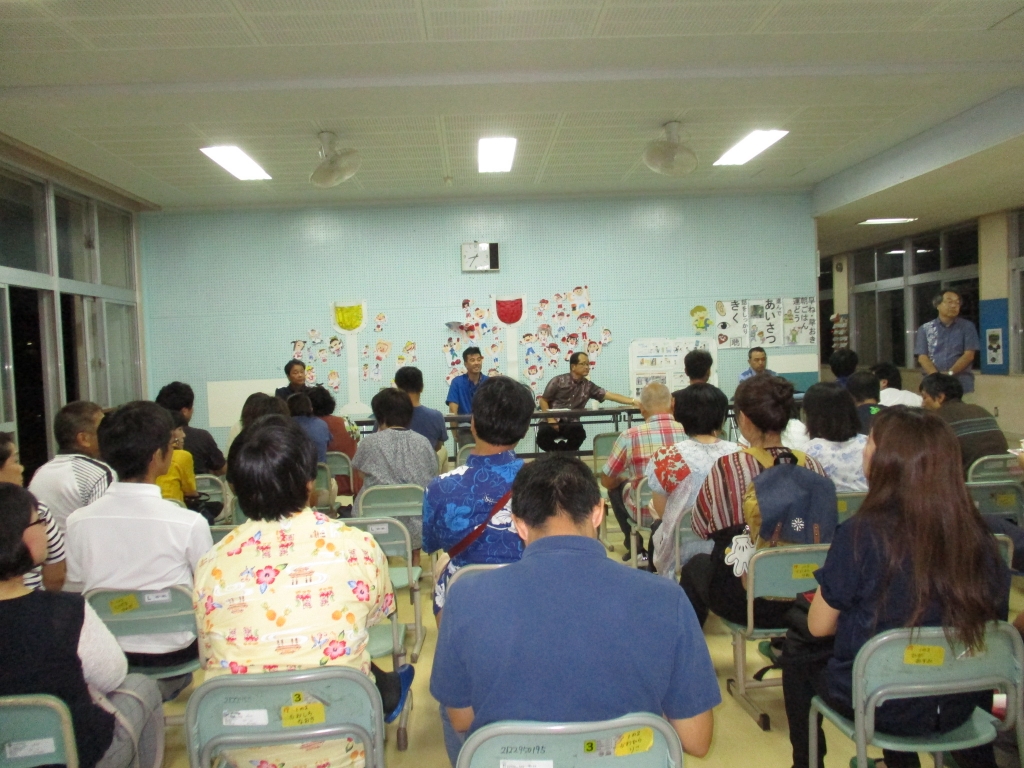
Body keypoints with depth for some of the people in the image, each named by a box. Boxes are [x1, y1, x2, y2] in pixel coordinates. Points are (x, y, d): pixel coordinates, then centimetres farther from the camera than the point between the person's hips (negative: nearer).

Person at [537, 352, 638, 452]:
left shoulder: (588, 386, 7)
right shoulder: (558, 381, -2)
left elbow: (609, 395, -1)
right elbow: (543, 400, 2)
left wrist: (633, 401, -12)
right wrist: (550, 419, -13)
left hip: (571, 424, 2)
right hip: (553, 422, -2)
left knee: (580, 433, -32)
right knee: (543, 433, -34)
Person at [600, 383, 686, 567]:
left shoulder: (630, 436, -16)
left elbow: (607, 481, -3)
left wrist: (624, 478, 20)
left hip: (646, 513, -3)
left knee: (616, 488, 26)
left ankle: (637, 551, 26)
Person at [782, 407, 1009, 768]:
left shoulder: (862, 533, -24)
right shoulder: (977, 534, -13)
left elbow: (819, 626, -13)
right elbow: (995, 615, 3)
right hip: (957, 707, 4)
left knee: (797, 658, 25)